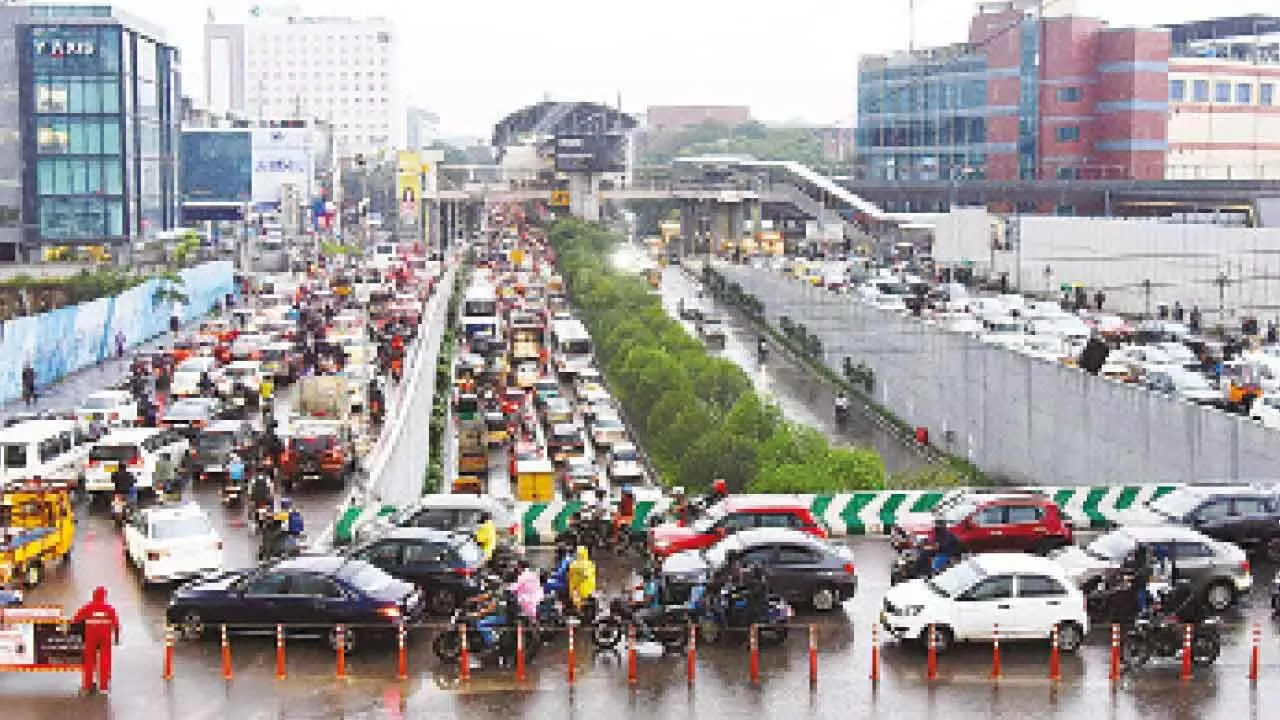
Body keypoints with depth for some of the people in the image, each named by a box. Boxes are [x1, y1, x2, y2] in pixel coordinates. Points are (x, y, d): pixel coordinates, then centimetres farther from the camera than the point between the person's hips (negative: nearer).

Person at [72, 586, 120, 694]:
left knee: (88, 661, 10)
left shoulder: (87, 607, -4)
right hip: (105, 637, 0)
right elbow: (116, 624, -2)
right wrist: (116, 638, 5)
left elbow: (76, 620, -5)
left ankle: (87, 686, 14)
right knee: (105, 662, 6)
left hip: (90, 637, 0)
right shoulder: (110, 608, -2)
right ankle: (103, 686, 7)